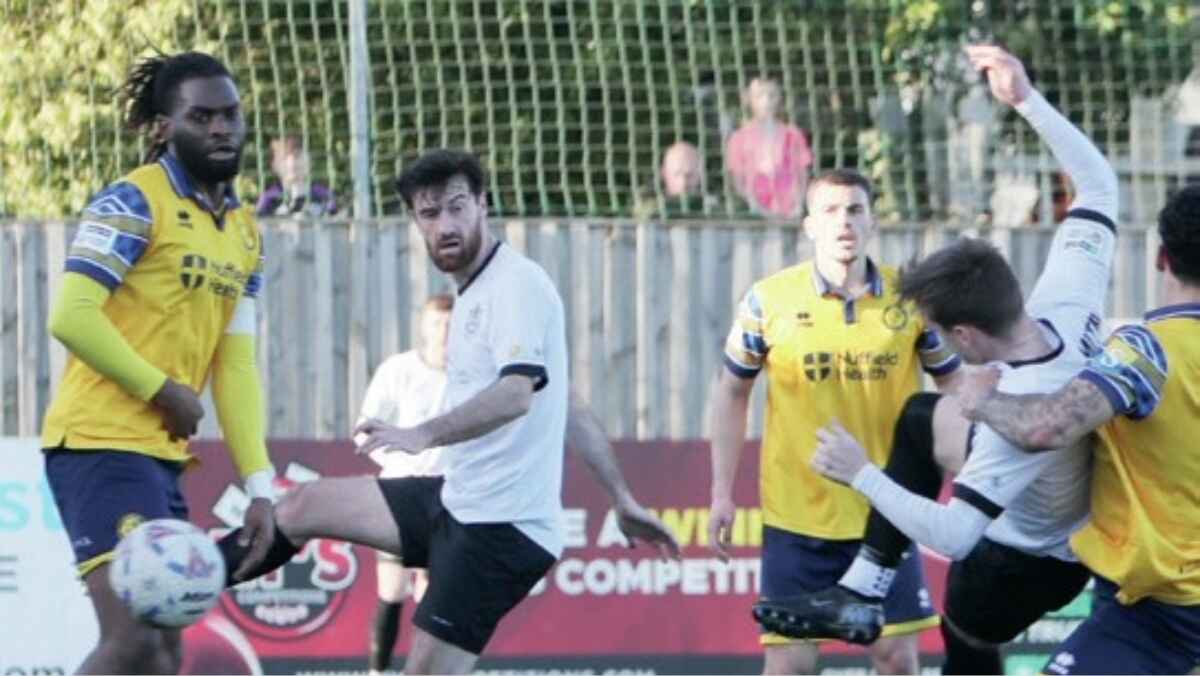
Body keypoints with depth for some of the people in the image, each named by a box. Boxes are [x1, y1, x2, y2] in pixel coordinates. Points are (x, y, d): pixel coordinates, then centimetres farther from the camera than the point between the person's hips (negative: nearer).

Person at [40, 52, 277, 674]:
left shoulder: (245, 231, 15)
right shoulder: (133, 203, -10)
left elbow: (236, 367, 14)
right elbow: (71, 317, -19)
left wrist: (259, 487, 6)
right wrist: (164, 391, -13)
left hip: (163, 457, 9)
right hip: (100, 444, -9)